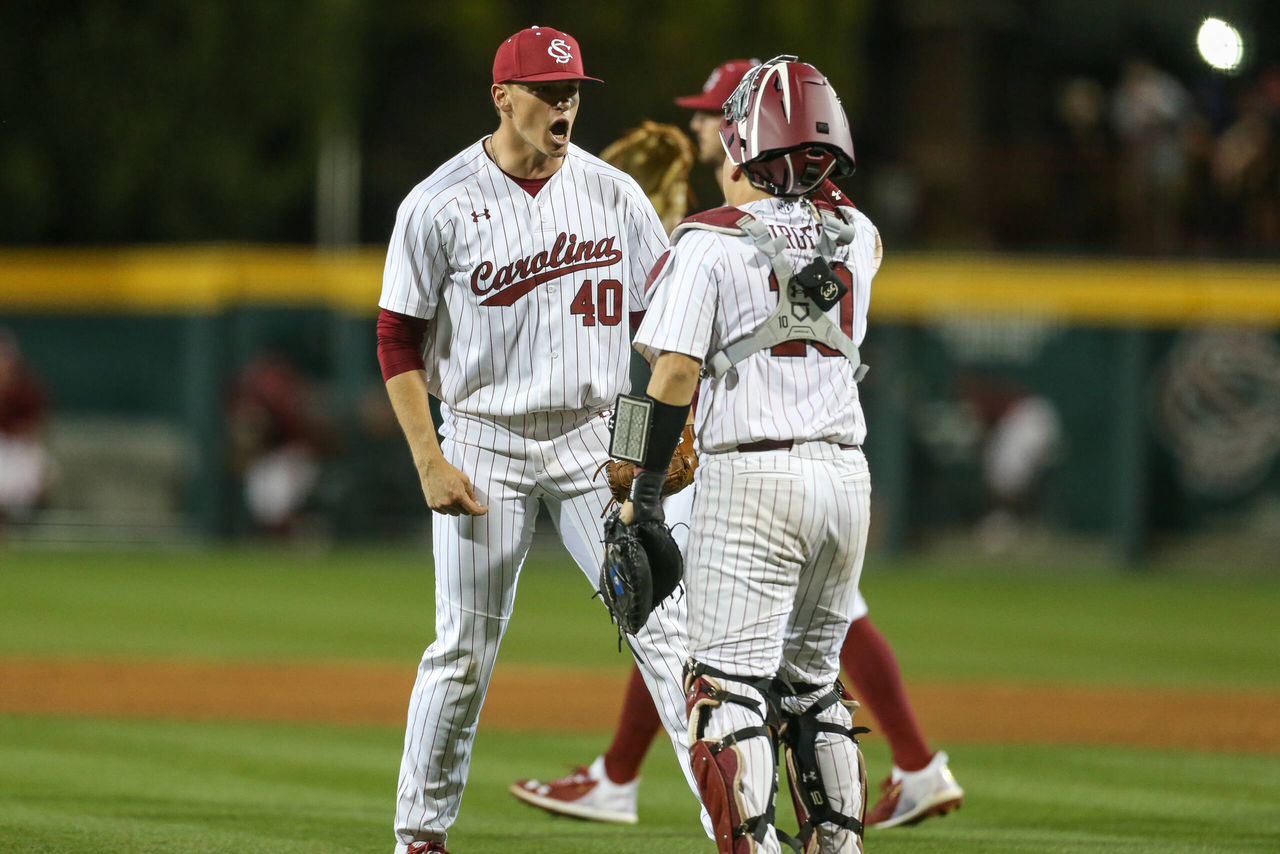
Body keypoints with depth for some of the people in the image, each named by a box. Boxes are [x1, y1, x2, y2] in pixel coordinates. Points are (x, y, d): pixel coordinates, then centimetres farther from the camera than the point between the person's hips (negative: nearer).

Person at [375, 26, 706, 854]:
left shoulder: (614, 194, 2)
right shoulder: (441, 204, -6)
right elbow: (399, 339, -2)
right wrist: (430, 462, -10)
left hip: (597, 442, 2)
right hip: (484, 447, -2)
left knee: (663, 622, -8)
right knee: (465, 648, 2)